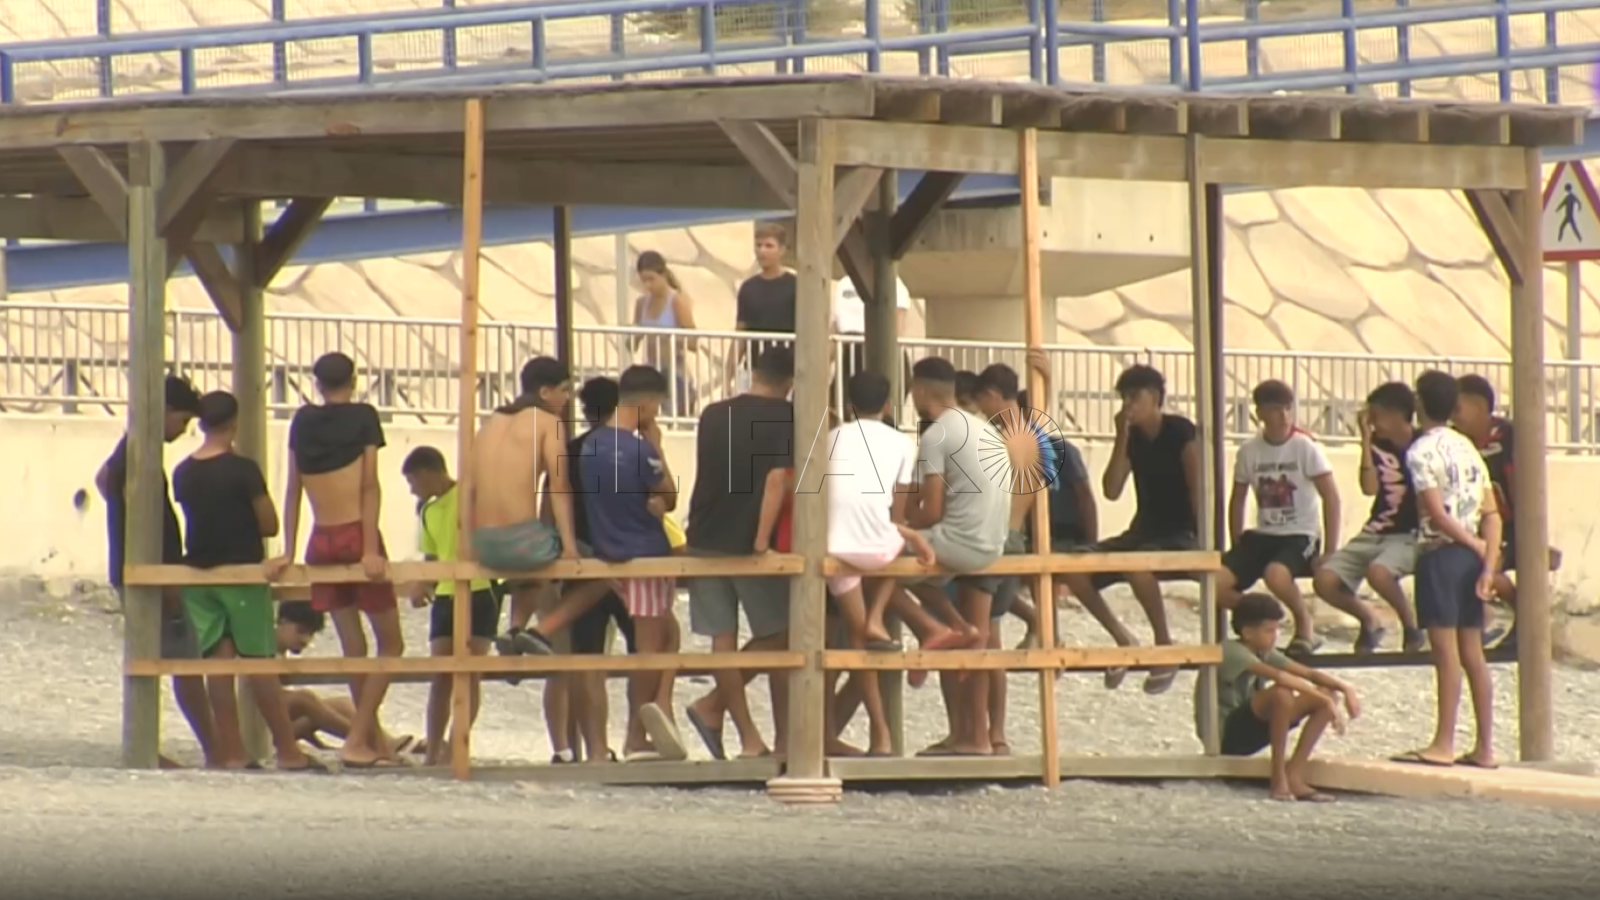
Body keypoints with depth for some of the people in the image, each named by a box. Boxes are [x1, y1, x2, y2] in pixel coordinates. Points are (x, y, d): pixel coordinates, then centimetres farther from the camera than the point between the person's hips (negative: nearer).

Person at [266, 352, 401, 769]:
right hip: (356, 537, -4)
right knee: (390, 643, 3)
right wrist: (371, 550, -13)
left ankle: (375, 744, 9)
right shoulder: (363, 417, -1)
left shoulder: (303, 421, 10)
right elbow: (369, 485, -8)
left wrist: (288, 552, 11)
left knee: (353, 647, 8)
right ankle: (358, 740, -9)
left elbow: (293, 490, 10)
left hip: (321, 542, 4)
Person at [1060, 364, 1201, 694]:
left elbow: (1197, 488, -12)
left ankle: (1164, 647, -22)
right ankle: (1123, 640, 1)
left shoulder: (1181, 432, -10)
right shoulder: (1133, 437, 8)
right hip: (1144, 531, 7)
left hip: (1180, 534, -7)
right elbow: (1111, 491, -1)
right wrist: (1122, 438, -6)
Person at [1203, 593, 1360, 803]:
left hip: (1249, 735, 9)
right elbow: (1279, 676, -31)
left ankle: (1294, 776, -12)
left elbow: (1309, 674, 1)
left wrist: (1344, 689, -17)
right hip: (1225, 736, -9)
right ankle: (1279, 779, -25)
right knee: (1281, 693, -34)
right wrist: (1323, 699, -34)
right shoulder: (1231, 652, -18)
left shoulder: (1265, 654, 9)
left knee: (1329, 695, -3)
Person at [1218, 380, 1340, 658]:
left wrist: (1330, 552, -12)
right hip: (1263, 535, 4)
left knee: (1275, 575, -38)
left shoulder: (1306, 447, -9)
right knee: (1217, 584, -21)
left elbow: (1331, 498, -8)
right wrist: (1236, 550, 10)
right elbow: (1237, 500, 15)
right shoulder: (1249, 451, 2)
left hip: (1301, 536, -4)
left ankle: (1304, 624, -6)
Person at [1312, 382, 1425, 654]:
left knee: (1378, 571, -38)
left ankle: (1412, 626, -10)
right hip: (1375, 533, 5)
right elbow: (1370, 487, -13)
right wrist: (1366, 438, -12)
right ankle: (1368, 620, 13)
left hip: (1410, 536, -5)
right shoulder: (1379, 445, 3)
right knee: (1324, 580, -15)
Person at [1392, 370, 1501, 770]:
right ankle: (1484, 747, 9)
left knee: (1446, 650, -9)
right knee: (1472, 653, 9)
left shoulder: (1421, 451, -9)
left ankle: (1444, 744, -11)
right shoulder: (1468, 448, 13)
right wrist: (1488, 565, 1)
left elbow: (1437, 513, -16)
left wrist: (1476, 546, -4)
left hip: (1440, 553, -7)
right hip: (1469, 557, 7)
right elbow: (1492, 513, 7)